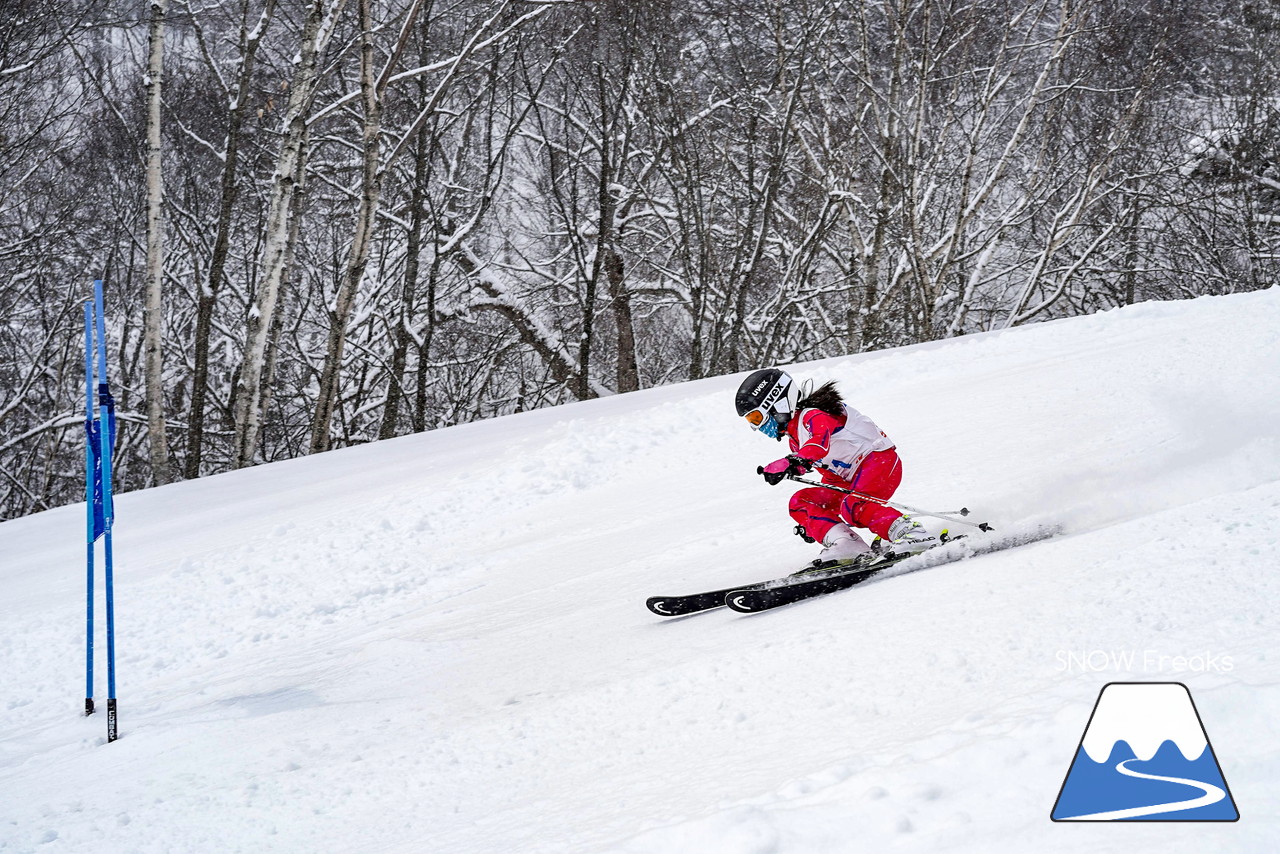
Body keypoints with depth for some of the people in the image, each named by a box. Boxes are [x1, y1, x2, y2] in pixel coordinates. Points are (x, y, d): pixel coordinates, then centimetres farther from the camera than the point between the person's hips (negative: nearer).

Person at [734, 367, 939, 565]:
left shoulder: (812, 416, -15)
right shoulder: (795, 439, 15)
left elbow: (821, 440, -39)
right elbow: (831, 475, 23)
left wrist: (792, 463, -55)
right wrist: (811, 521, 25)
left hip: (880, 459, -10)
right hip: (851, 479, 10)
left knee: (854, 507, -35)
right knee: (800, 502, -1)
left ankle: (914, 534, -36)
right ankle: (843, 544, -18)